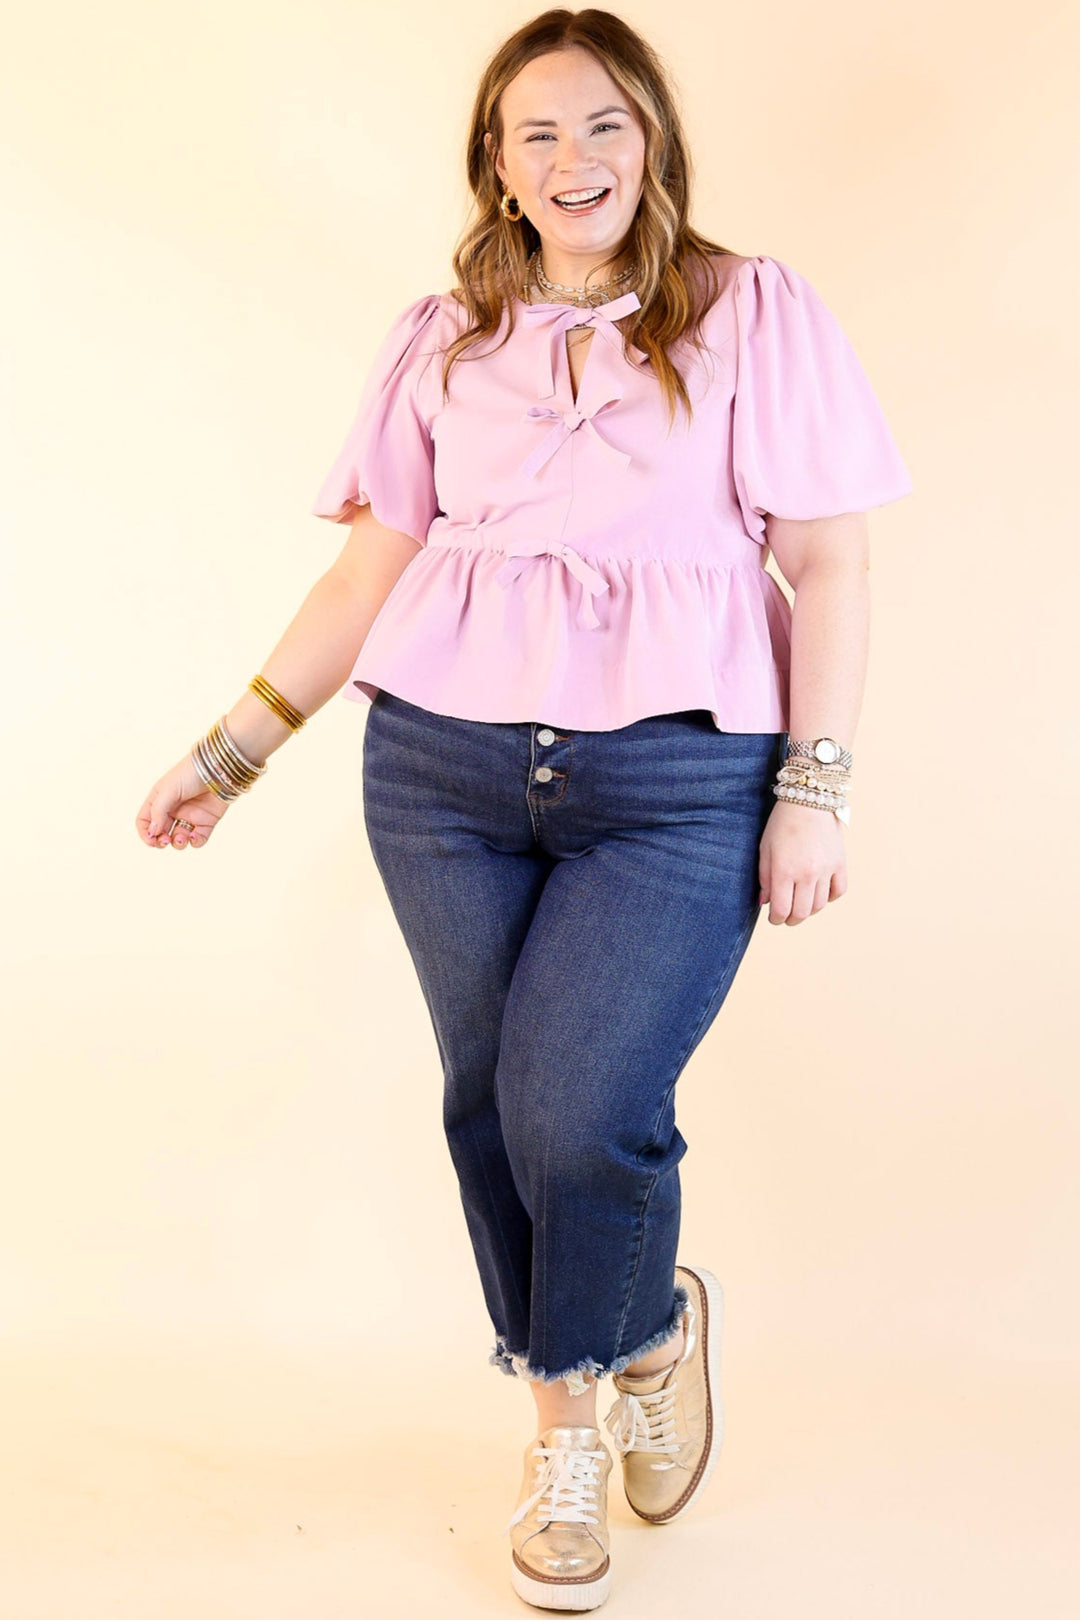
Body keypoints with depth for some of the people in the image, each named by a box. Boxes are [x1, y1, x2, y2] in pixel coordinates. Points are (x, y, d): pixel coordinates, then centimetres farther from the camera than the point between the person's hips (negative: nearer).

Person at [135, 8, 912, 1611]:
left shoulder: (755, 311, 4)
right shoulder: (442, 339, 12)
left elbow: (829, 562, 0)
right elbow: (371, 565, 12)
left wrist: (815, 788, -7)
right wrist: (233, 750, 9)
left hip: (679, 782, -3)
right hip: (444, 765, 4)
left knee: (578, 1118, -13)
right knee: (490, 1105, 8)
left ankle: (655, 1326, 23)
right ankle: (567, 1418, 31)